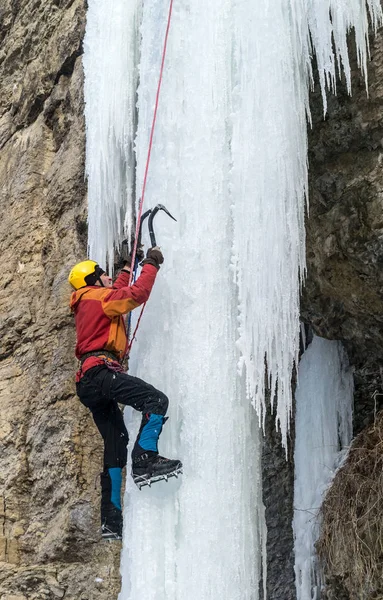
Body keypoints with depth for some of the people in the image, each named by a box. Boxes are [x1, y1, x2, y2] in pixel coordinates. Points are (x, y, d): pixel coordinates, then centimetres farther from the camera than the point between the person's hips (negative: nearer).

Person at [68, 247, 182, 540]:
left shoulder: (86, 304, 29)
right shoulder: (99, 296, 2)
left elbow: (117, 294, 48)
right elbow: (138, 293, -8)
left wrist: (127, 270, 58)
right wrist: (151, 264, 5)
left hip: (88, 383, 10)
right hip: (102, 370, -10)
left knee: (115, 445, 9)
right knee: (157, 400, -22)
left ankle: (111, 520, 7)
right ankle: (145, 460, -34)